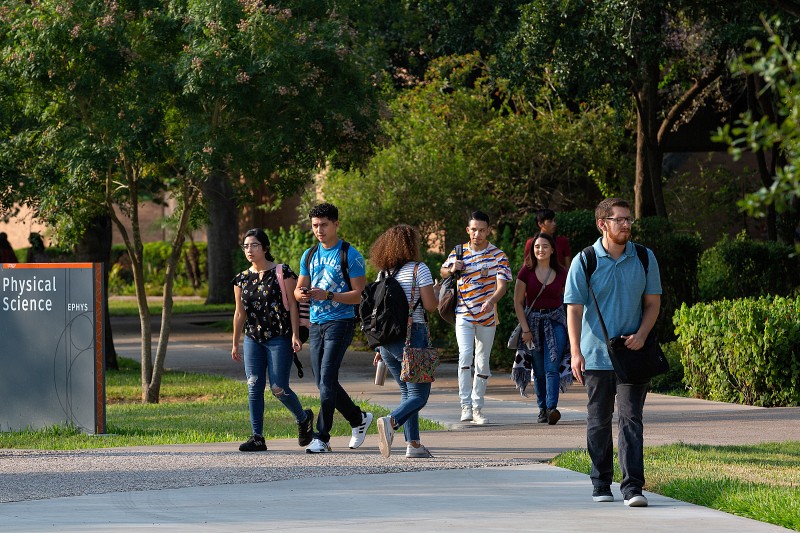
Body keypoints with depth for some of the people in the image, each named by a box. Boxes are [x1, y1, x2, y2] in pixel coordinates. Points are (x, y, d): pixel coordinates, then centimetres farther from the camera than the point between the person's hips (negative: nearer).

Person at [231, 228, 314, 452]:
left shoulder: (282, 272, -5)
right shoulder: (242, 279, 8)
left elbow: (292, 305, -7)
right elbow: (240, 313, 13)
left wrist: (295, 335, -14)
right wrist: (235, 344, 13)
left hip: (279, 339, -5)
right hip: (253, 339, 5)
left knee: (278, 388, -6)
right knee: (254, 387, -2)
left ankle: (303, 418, 23)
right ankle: (257, 437, 2)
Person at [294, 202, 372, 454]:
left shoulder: (350, 255, -6)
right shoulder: (309, 255, 14)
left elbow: (360, 294, -10)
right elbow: (299, 289, 19)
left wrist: (328, 295, -22)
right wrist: (302, 294, -6)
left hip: (340, 322, -7)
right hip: (316, 324, 7)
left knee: (327, 380, -14)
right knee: (324, 382, 8)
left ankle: (322, 437, -12)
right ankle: (359, 419, 28)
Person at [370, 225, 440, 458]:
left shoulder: (384, 273, 10)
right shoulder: (418, 269, -7)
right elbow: (430, 305, -11)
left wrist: (381, 347, 17)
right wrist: (435, 292, 12)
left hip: (387, 340, 6)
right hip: (412, 336, -6)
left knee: (408, 392, 16)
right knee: (419, 394, -3)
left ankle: (413, 443, 8)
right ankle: (391, 422, -30)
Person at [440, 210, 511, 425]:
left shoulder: (497, 255, -5)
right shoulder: (459, 252, 2)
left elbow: (502, 284, -14)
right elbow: (443, 271, 19)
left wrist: (491, 301, -34)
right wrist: (452, 270, -6)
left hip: (487, 316, 0)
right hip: (463, 313, 0)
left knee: (483, 362, 7)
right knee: (465, 355, -18)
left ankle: (477, 407, 16)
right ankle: (465, 405, -16)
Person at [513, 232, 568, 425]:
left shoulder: (561, 273, 1)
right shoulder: (527, 272, -2)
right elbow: (518, 302, 0)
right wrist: (525, 329, -6)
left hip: (555, 321, -1)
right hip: (533, 321, 1)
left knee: (552, 367, -14)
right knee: (539, 371, 6)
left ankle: (552, 408, -22)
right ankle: (542, 409, 16)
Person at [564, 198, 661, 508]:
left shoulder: (644, 258, 4)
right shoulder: (585, 261, -3)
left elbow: (653, 303, 10)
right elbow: (574, 309, -4)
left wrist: (641, 335, -8)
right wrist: (576, 352, -14)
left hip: (633, 354, 1)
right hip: (596, 356, -1)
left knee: (631, 418, -7)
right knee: (599, 422, 8)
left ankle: (633, 487, -11)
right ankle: (601, 484, 19)